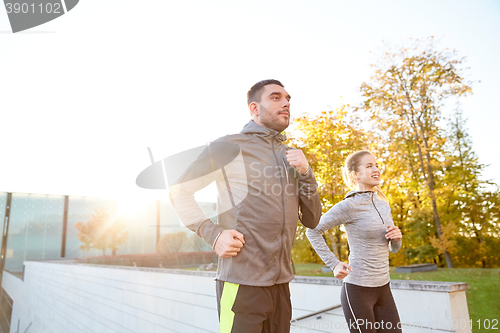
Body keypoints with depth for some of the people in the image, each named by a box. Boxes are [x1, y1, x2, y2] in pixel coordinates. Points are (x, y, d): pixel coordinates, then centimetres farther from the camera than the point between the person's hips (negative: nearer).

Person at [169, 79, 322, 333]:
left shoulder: (292, 157, 12)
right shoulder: (229, 146, -5)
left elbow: (311, 221, 10)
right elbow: (179, 190, -1)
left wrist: (305, 173, -4)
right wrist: (213, 234, -13)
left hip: (281, 282, 6)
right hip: (242, 283, -6)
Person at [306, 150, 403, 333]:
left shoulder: (383, 205, 8)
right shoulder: (350, 205, -15)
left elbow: (393, 248, 16)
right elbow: (313, 231, -13)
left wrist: (397, 237, -6)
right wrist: (334, 264, -16)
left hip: (383, 288, 7)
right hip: (357, 289, -7)